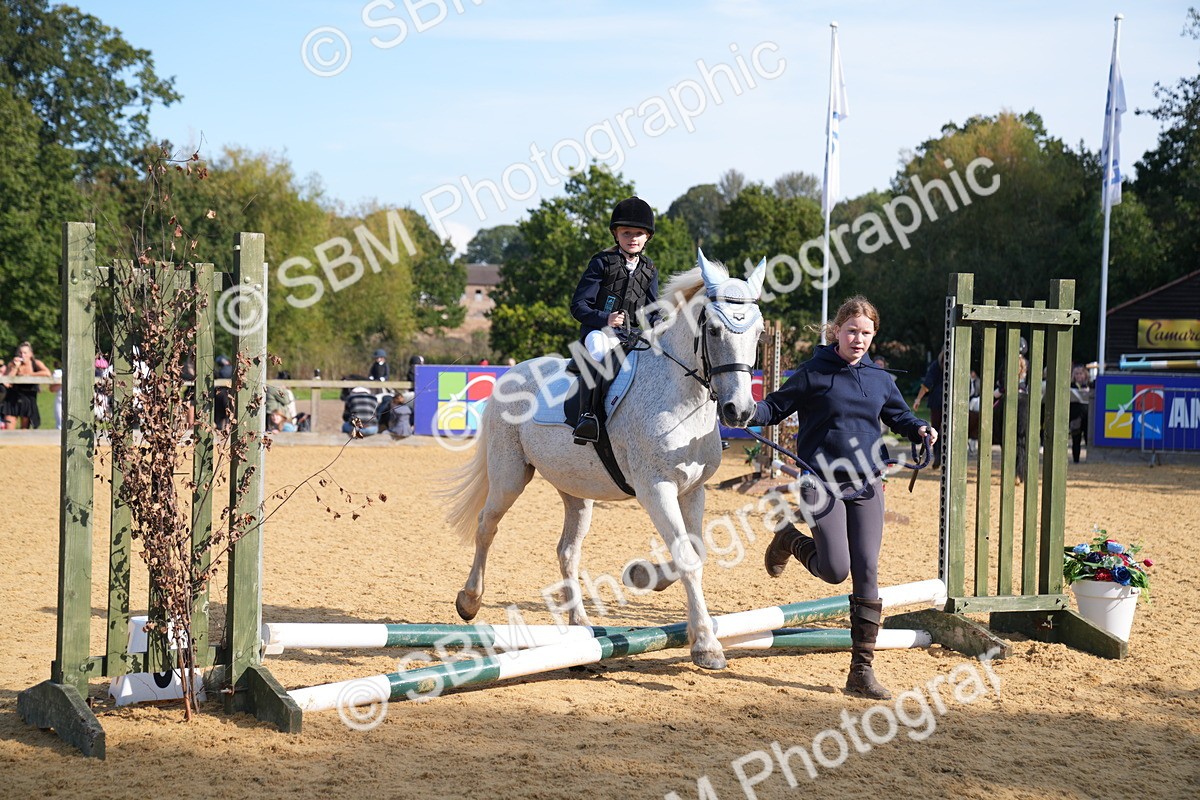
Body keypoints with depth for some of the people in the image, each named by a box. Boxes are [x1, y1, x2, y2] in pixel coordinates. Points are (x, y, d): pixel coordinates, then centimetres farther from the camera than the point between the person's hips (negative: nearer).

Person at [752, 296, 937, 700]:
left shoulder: (879, 379, 10)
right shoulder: (813, 374, -3)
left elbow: (899, 415, 24)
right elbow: (777, 405, -1)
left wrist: (920, 429, 3)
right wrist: (752, 413, -22)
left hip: (866, 485, 4)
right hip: (823, 482, -4)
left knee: (867, 573, -3)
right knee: (835, 570, -10)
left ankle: (862, 671, 3)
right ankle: (790, 539, 25)